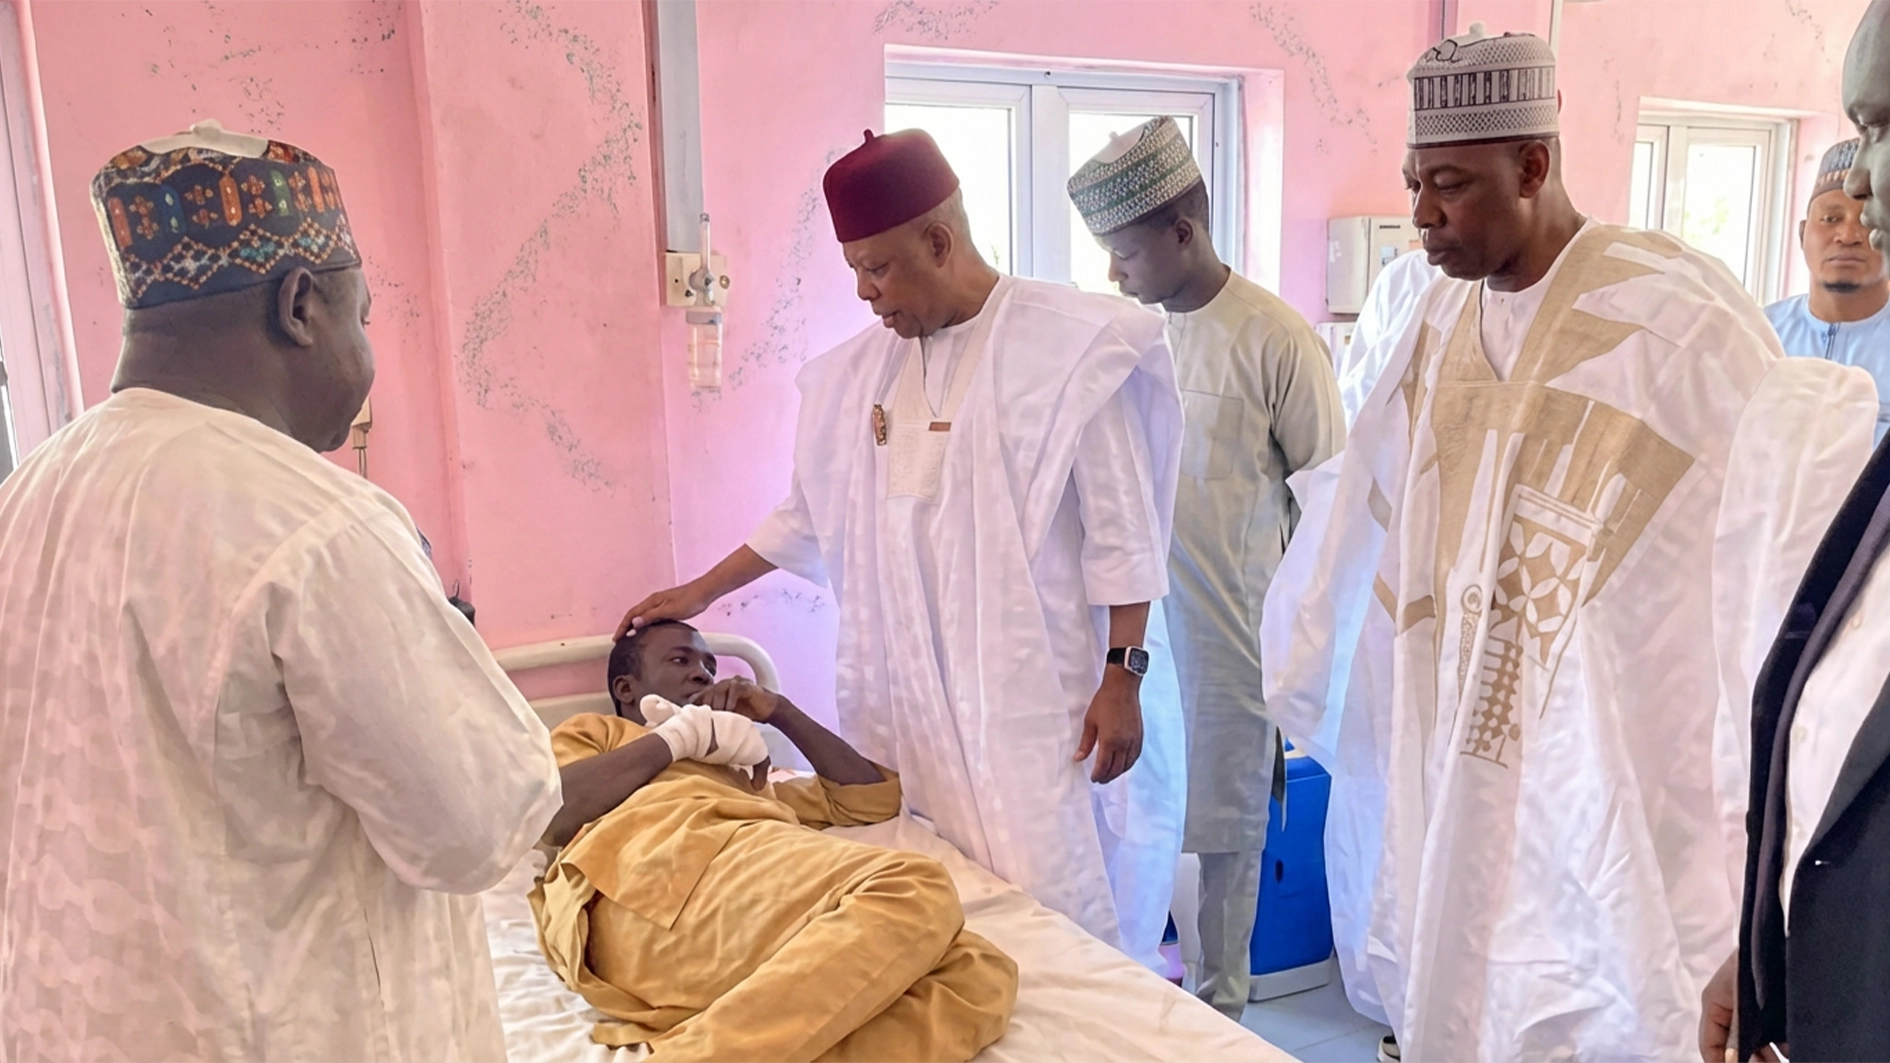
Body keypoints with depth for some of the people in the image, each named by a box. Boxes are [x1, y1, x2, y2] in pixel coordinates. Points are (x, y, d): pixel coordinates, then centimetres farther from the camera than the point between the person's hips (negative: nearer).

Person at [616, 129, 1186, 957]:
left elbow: (1120, 532, -7)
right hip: (903, 701, 5)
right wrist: (699, 593, 21)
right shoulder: (861, 372, 10)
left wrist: (1122, 676, -10)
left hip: (1030, 698, -5)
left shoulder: (1072, 346, -6)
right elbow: (808, 516, 19)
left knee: (1048, 912, -3)